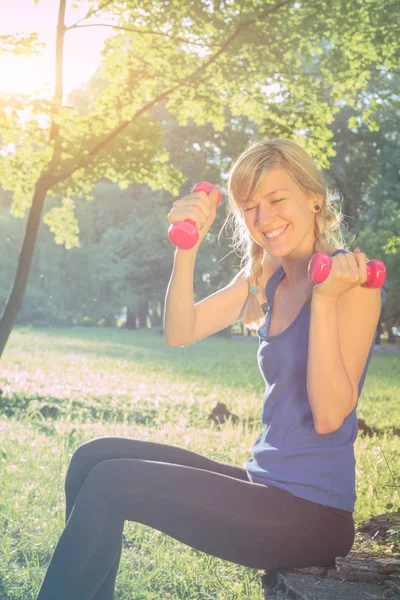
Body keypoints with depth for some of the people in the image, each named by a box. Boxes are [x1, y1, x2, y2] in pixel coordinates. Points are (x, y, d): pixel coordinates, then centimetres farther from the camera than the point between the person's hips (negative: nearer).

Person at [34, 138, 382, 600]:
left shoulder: (351, 280, -13)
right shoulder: (265, 278, 10)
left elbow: (330, 415, -20)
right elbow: (180, 333, 1)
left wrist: (324, 299, -27)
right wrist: (187, 247, -11)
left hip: (311, 513, -8)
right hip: (265, 487, 8)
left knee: (111, 483, -14)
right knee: (95, 458, 1)